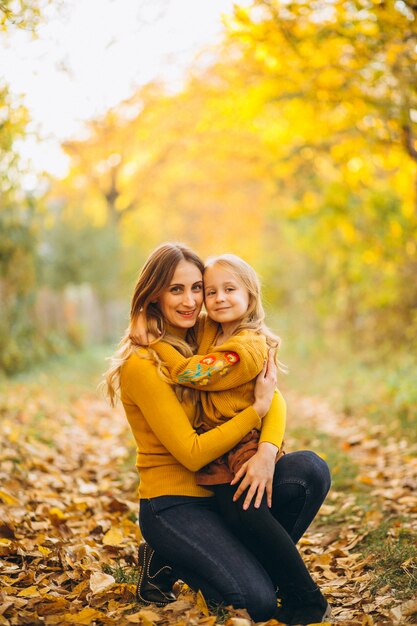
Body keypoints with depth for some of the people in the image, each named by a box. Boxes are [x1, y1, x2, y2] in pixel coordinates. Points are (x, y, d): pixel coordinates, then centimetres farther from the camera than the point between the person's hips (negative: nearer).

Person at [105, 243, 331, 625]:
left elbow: (273, 398, -2)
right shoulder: (141, 365, -17)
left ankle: (250, 562, 3)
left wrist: (268, 450, -22)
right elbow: (191, 453, -19)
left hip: (220, 490, 7)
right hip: (172, 503, -7)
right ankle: (168, 561, 5)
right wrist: (258, 408, -19)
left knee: (310, 468, -16)